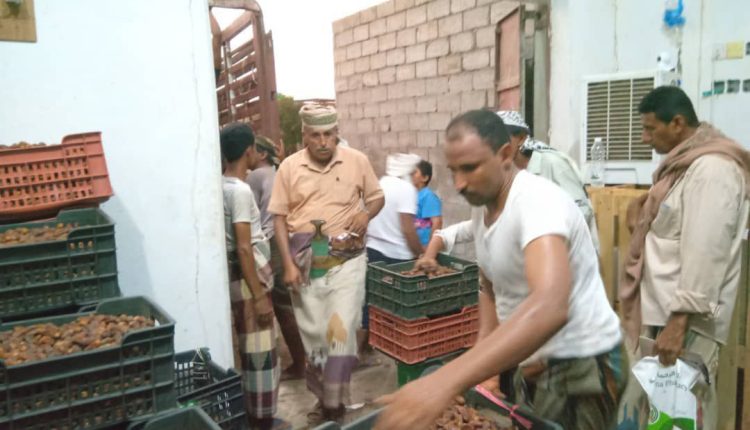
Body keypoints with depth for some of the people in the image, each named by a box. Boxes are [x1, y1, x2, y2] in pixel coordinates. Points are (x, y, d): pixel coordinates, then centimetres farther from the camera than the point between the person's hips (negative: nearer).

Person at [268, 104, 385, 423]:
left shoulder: (357, 161, -1)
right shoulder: (289, 167, 0)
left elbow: (377, 196, 12)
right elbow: (279, 218, 1)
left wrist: (367, 213, -12)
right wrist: (288, 264, -7)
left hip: (347, 260, -1)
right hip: (305, 261, 2)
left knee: (341, 332, -6)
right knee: (313, 335, 11)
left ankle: (335, 405, 9)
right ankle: (324, 398, 30)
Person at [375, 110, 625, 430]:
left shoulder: (538, 200, -27)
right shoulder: (482, 212, 1)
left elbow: (550, 307, -44)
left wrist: (446, 380, -53)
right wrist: (481, 361, -2)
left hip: (580, 369, -7)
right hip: (532, 366, 7)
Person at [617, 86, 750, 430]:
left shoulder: (711, 168, -16)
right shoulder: (687, 162, 15)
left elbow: (704, 251, -23)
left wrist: (680, 320, -24)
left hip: (682, 318, -10)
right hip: (662, 310, 10)